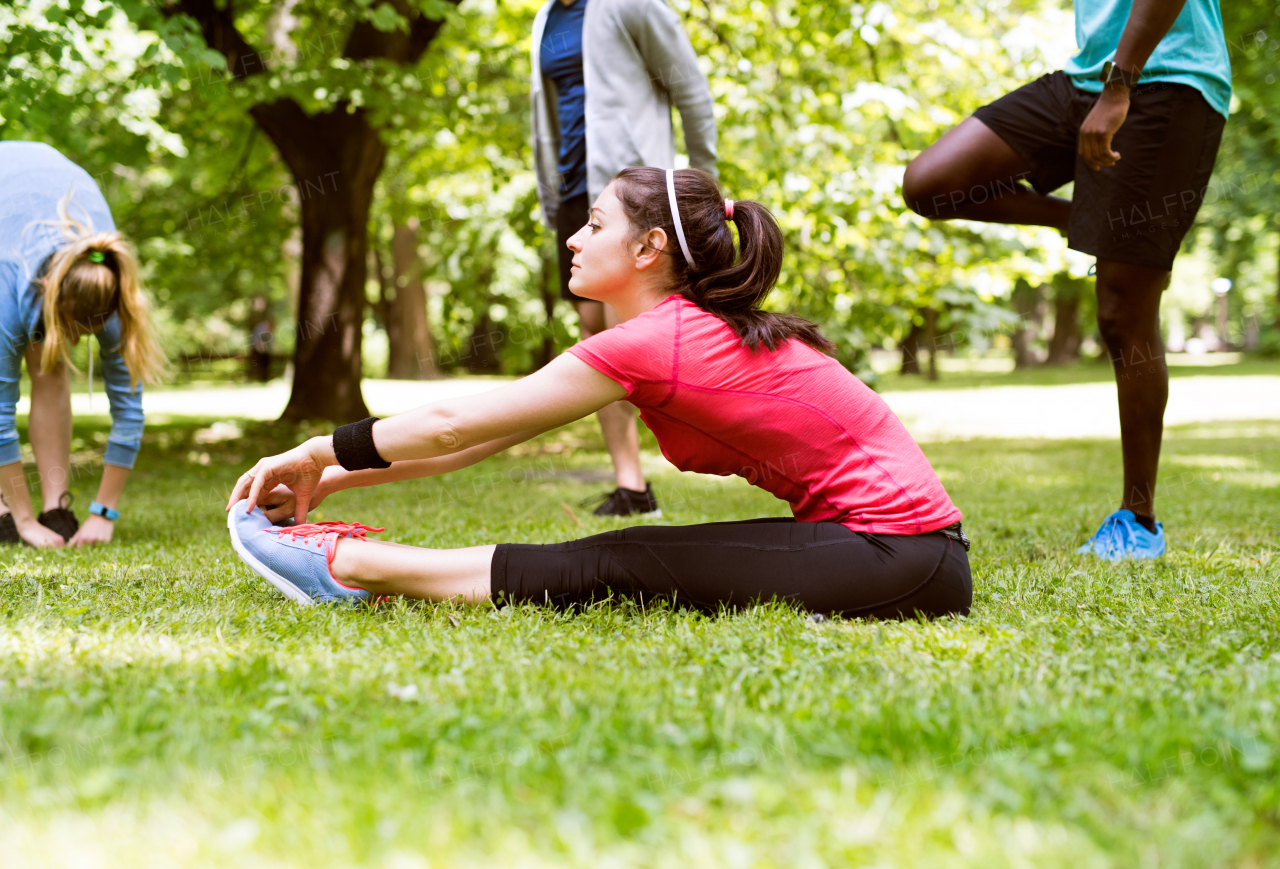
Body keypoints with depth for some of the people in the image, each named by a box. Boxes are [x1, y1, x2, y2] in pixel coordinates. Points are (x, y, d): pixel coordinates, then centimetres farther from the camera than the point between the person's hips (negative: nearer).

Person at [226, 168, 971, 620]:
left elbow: (455, 424, -10)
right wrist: (337, 476, 11)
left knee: (614, 569, -10)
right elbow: (483, 436, 13)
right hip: (875, 540, 9)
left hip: (903, 558, -9)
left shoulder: (654, 342, -15)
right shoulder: (694, 329, 13)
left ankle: (351, 567, -3)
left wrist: (318, 454, 2)